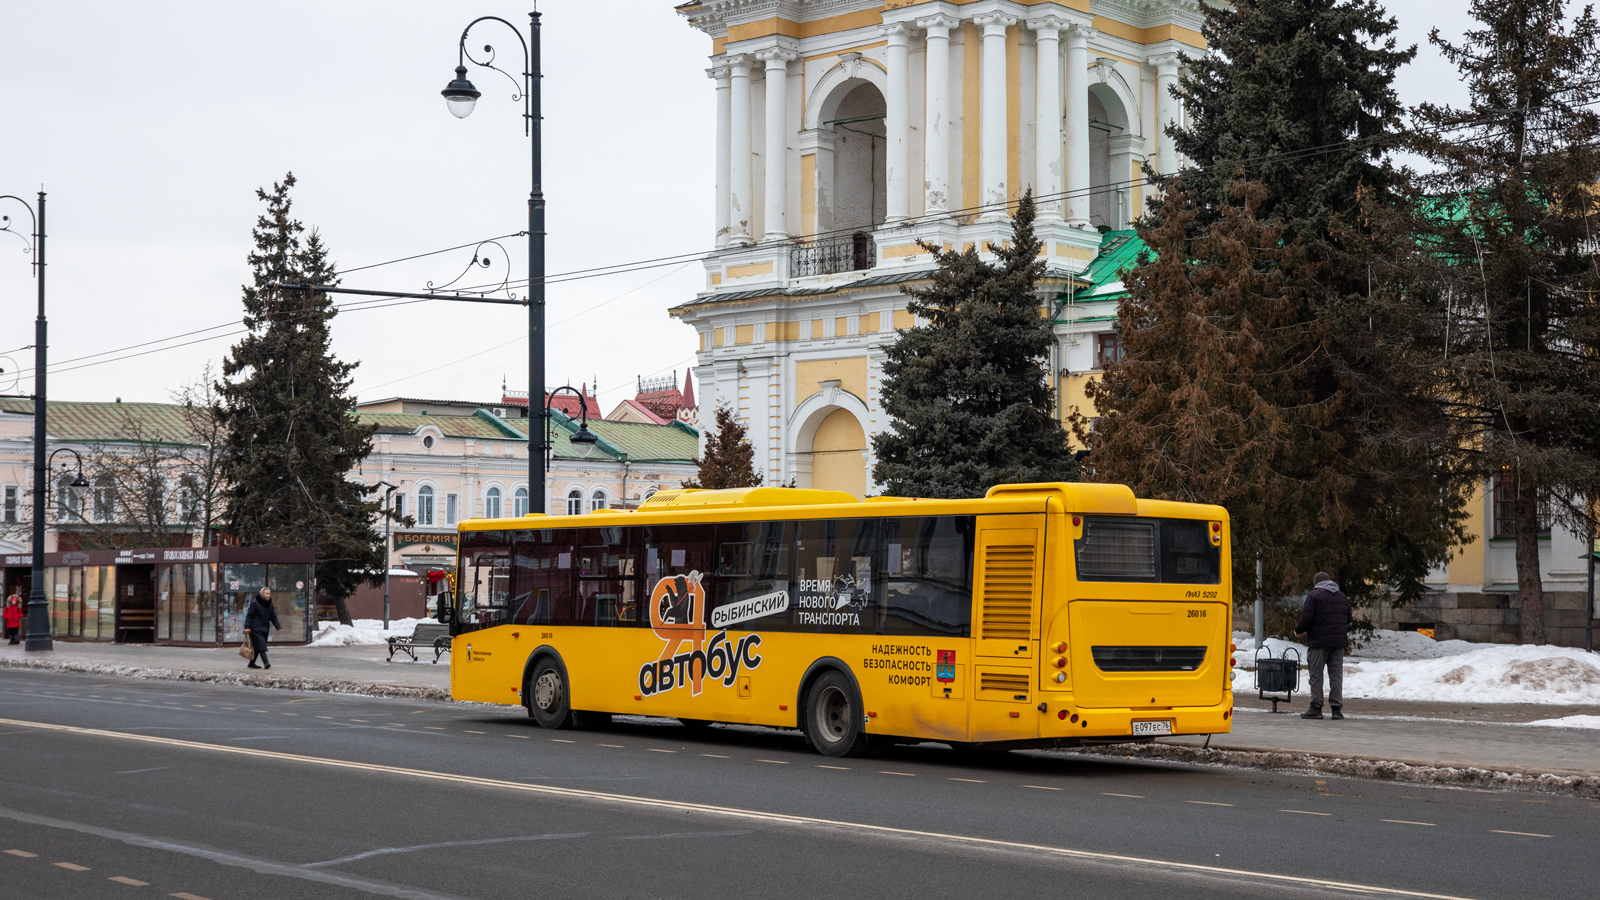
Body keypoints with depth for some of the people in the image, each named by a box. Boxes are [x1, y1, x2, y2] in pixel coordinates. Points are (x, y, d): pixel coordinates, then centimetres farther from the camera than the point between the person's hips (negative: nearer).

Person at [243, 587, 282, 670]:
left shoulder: (270, 604, 11)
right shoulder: (255, 603, -9)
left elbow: (273, 617, 14)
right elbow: (249, 616, -9)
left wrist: (278, 627, 4)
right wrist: (247, 627, -17)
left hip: (264, 629, 7)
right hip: (256, 628, -7)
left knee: (257, 647, 9)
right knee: (261, 645, -15)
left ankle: (252, 663, 17)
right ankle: (265, 662, -22)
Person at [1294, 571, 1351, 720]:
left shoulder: (1314, 595, -4)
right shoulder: (1342, 596, 16)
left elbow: (1306, 618, -11)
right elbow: (1348, 619, 18)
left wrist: (1298, 631, 5)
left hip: (1319, 641, -5)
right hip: (1339, 641, 5)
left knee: (1316, 675, 0)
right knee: (1336, 675, 6)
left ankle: (1316, 708, -1)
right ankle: (1337, 709, 2)